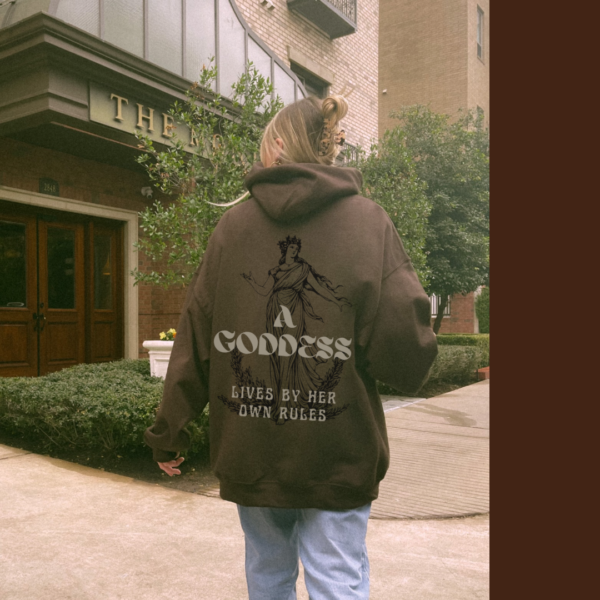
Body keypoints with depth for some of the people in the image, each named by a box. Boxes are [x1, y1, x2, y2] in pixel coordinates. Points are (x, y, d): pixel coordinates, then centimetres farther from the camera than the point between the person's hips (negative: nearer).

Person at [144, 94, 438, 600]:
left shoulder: (233, 225, -1)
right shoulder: (369, 223, -5)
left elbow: (195, 339, 1)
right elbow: (407, 351, -15)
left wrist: (168, 432, 12)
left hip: (249, 448, 3)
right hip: (339, 450, -2)